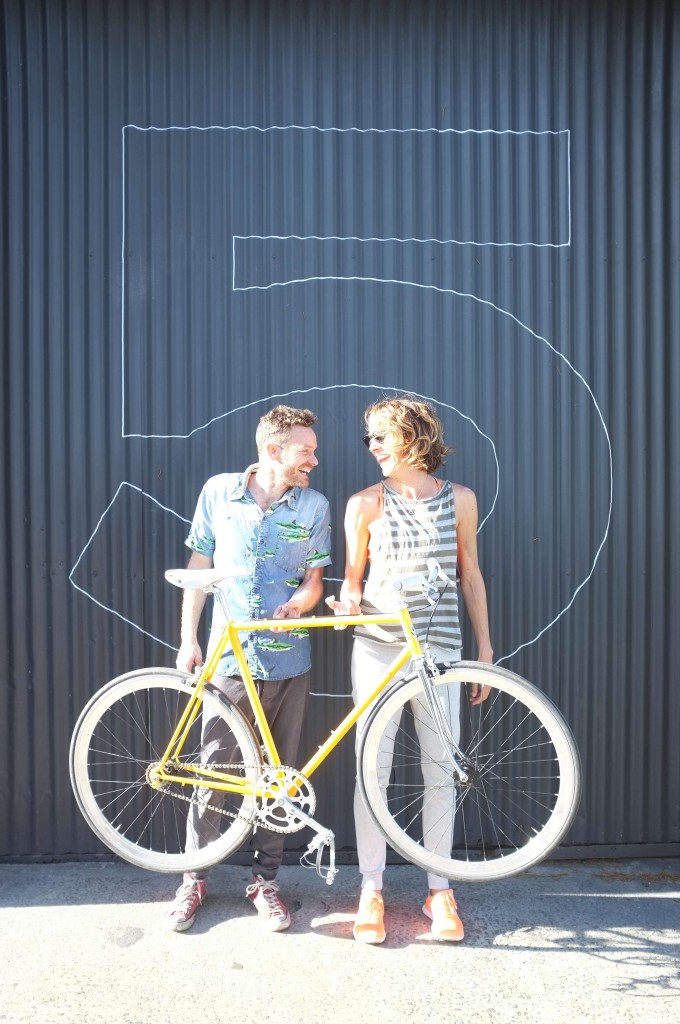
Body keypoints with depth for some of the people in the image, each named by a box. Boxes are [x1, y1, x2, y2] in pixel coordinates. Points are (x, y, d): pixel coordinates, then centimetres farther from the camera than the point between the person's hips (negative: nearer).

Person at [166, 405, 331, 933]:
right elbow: (199, 566, 6)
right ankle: (194, 879, 25)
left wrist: (299, 601, -18)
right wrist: (189, 638, 3)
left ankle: (266, 879, 27)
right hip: (229, 657, 0)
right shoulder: (219, 491, -1)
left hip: (288, 661, 1)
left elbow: (314, 577, 5)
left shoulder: (314, 505, -1)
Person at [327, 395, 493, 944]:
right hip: (378, 649, -1)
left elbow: (470, 575, 9)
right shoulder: (366, 503, 0)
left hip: (439, 650, 1)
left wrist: (485, 649, 8)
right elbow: (353, 575, 7)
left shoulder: (459, 499, 3)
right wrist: (349, 602, -16)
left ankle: (439, 888, 26)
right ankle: (372, 888, 22)